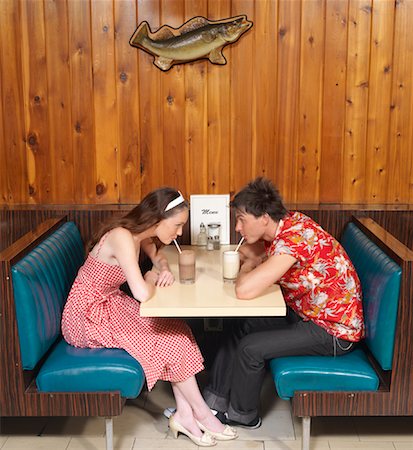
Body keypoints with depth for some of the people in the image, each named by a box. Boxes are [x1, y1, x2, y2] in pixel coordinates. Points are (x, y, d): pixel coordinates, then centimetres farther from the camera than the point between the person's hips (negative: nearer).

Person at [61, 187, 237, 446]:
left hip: (110, 305, 9)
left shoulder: (141, 233, -1)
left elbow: (157, 255, 20)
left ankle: (184, 414, 1)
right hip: (87, 316, -9)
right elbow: (143, 294, -37)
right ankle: (201, 413, 9)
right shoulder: (122, 238, -28)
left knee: (175, 329, -3)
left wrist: (165, 270, -3)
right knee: (170, 340, -10)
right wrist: (151, 278, -14)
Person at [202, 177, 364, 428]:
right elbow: (247, 252, 13)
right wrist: (254, 262, -11)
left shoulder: (294, 238, -32)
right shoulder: (288, 222, -4)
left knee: (250, 348, -13)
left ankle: (242, 415, 13)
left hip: (333, 331, -9)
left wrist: (248, 266, -15)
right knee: (241, 327, 6)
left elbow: (244, 291, -37)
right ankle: (213, 400, 18)